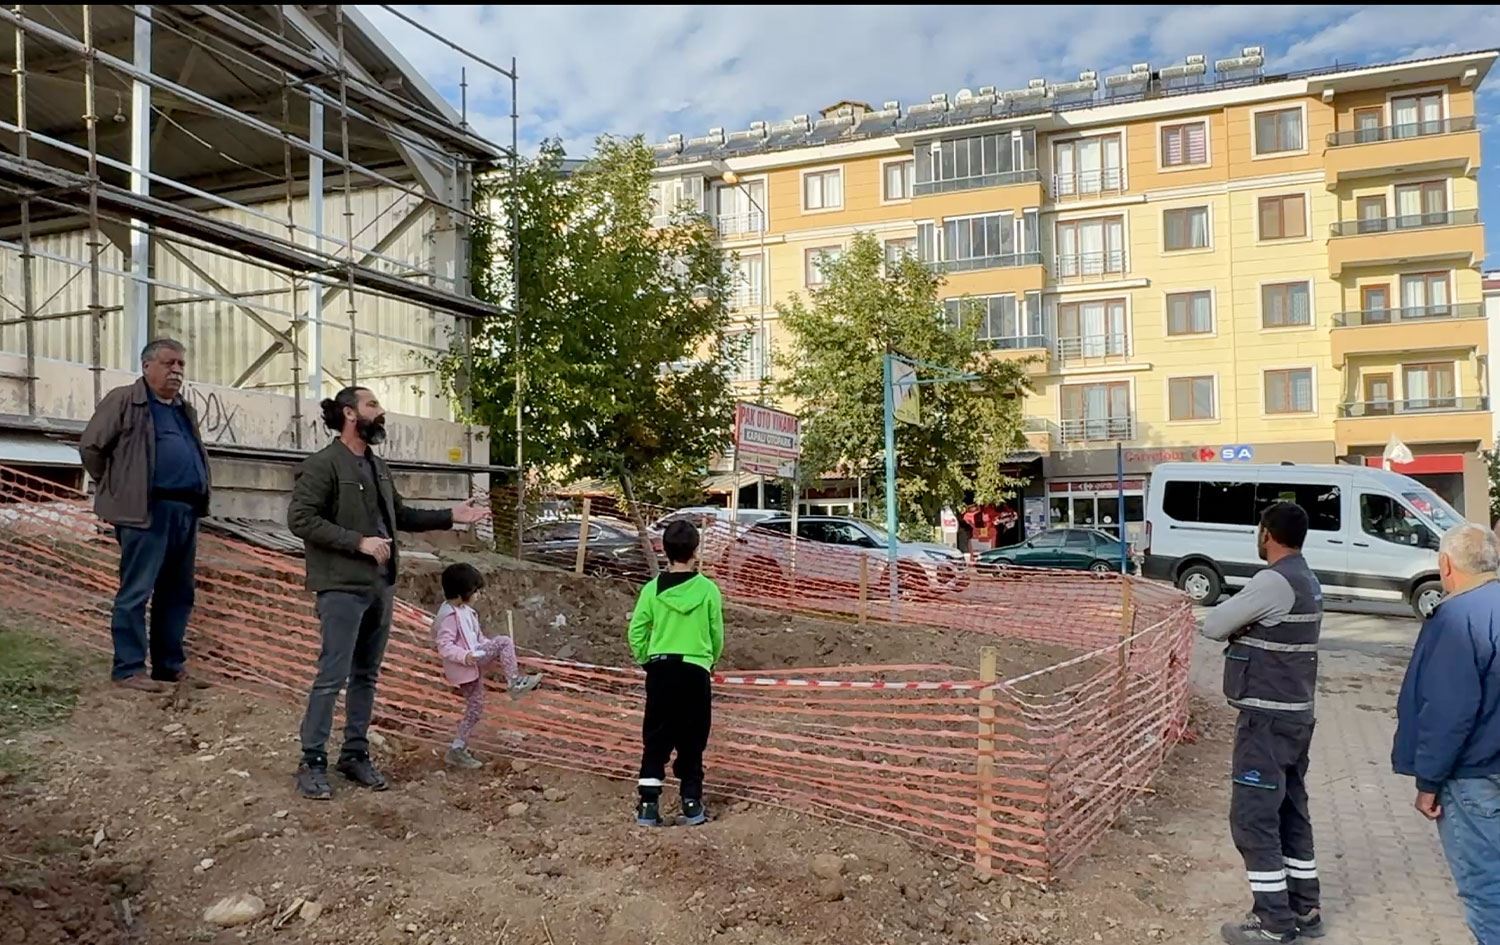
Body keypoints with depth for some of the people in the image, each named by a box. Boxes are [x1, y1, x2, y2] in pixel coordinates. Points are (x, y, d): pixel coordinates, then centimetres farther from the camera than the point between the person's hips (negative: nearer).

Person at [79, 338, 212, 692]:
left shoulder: (185, 410, 21)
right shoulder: (124, 400, -1)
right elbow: (91, 446, -4)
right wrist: (116, 488, 2)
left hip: (186, 511, 8)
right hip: (146, 512, -7)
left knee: (178, 594, 10)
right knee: (136, 591, -4)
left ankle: (171, 666, 18)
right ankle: (128, 669, 2)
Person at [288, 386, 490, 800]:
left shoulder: (377, 465, 13)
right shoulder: (323, 464, -10)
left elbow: (401, 515, 22)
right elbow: (300, 519, -16)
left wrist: (450, 516, 13)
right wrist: (358, 541, -20)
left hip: (380, 586, 8)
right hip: (342, 588, -8)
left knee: (366, 676, 13)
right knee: (332, 677, -4)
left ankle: (355, 754, 23)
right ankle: (312, 762, 7)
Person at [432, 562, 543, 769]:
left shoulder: (465, 611, 15)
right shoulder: (449, 615, -16)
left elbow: (477, 637, 23)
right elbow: (444, 646, -22)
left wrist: (493, 651, 14)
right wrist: (465, 656, -35)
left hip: (473, 665, 10)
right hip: (463, 667, -10)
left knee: (475, 711, 12)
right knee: (504, 642, -17)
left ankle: (457, 750, 18)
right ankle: (515, 682, -10)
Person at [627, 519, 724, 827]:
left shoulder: (652, 589, -4)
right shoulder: (708, 589, -6)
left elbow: (636, 633, -2)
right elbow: (717, 635, 3)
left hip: (661, 671, 1)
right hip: (695, 672, -1)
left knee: (655, 741, 9)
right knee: (691, 742, 9)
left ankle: (648, 806, 8)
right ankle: (692, 806, 14)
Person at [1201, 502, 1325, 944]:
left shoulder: (1273, 581, -20)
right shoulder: (1308, 582, 11)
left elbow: (1212, 625, -16)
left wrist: (1236, 622, 3)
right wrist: (1246, 625, -5)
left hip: (1268, 719, -10)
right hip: (1296, 714, 10)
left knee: (1253, 818, -2)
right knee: (1291, 813, 17)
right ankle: (1304, 909, 26)